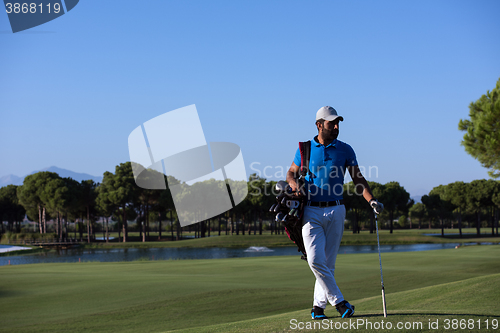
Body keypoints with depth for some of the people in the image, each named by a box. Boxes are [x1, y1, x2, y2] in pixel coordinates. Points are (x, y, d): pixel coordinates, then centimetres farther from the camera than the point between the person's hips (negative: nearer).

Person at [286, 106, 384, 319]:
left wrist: (372, 200, -11)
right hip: (311, 211, -1)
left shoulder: (345, 150, 4)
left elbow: (358, 179, 4)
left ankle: (319, 305, 15)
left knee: (328, 262, 3)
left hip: (335, 210, 1)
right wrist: (295, 184, -12)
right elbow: (291, 173, 12)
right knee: (315, 260, -13)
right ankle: (338, 301, -5)